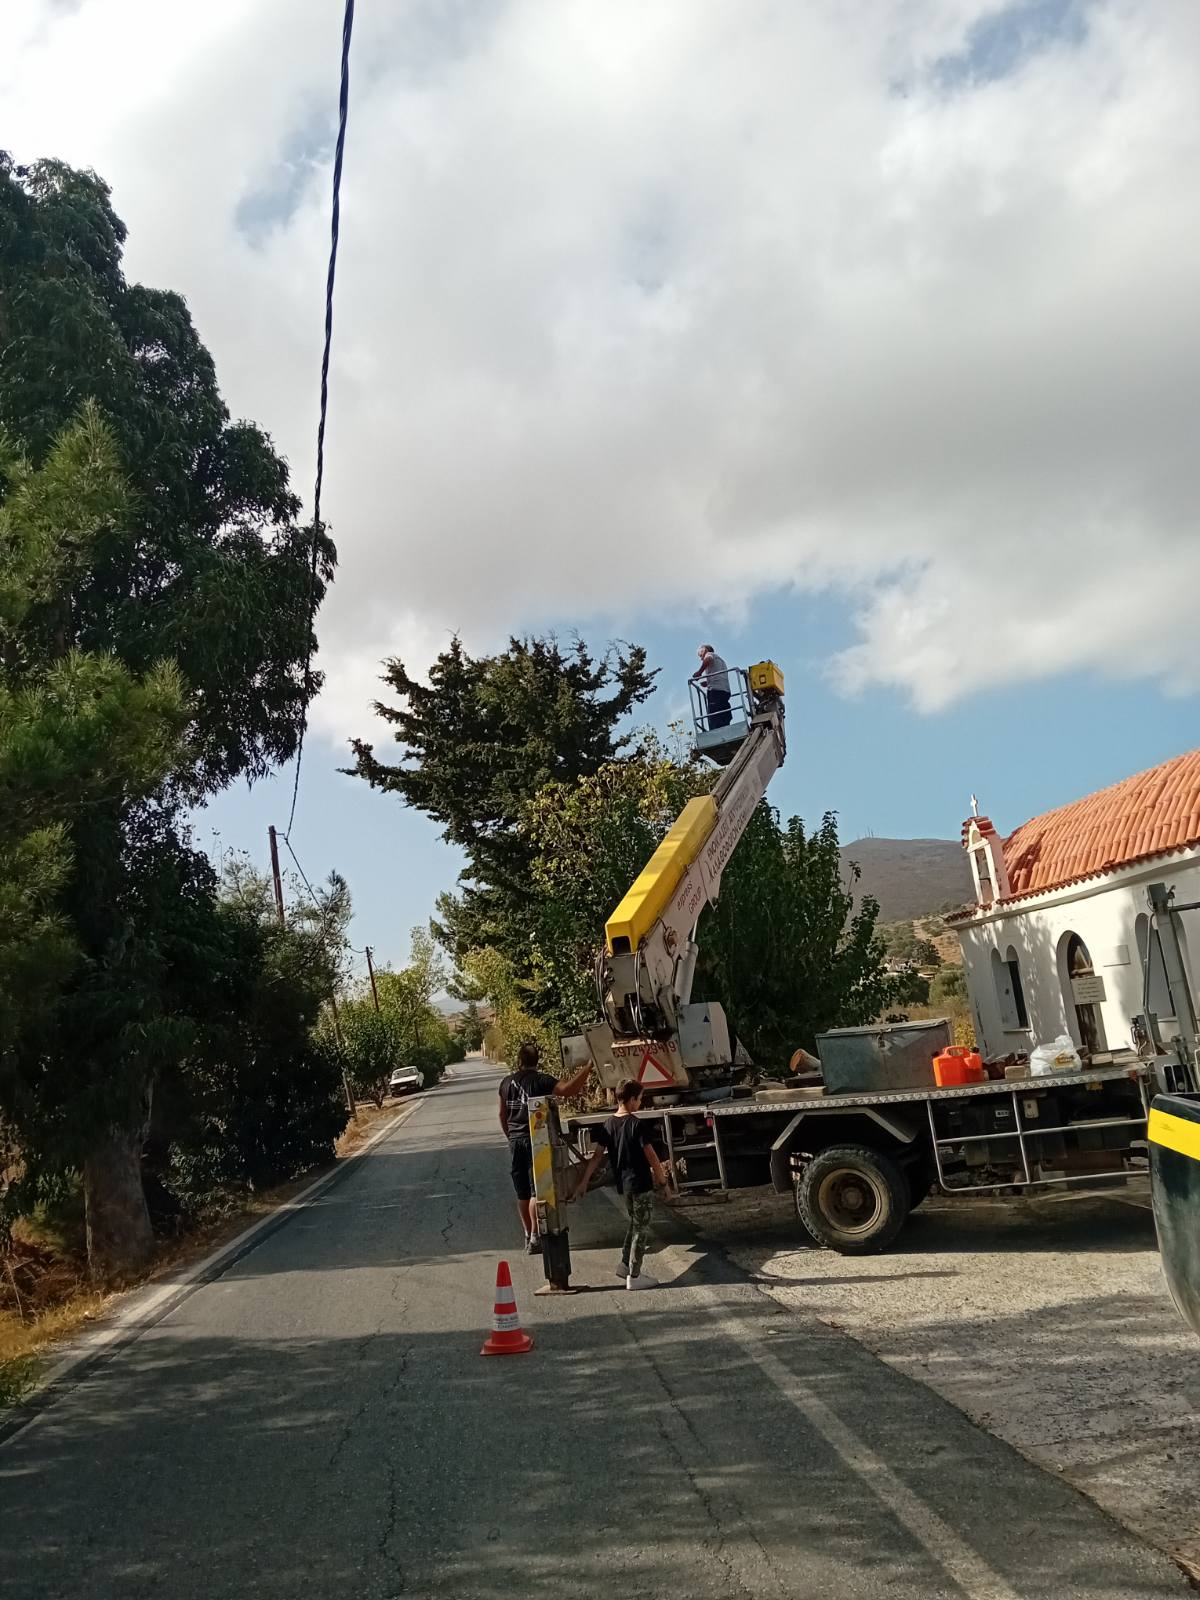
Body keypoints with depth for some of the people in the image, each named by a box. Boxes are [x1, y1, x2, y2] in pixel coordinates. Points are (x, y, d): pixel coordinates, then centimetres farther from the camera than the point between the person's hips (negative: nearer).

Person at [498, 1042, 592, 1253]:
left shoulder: (506, 1082, 9)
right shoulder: (540, 1080, -9)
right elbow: (567, 1089, -25)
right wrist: (588, 1067, -22)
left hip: (515, 1140, 5)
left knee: (522, 1193, 13)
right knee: (537, 1190, -4)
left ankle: (528, 1235, 20)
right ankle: (534, 1238, -10)